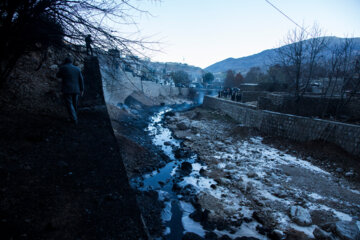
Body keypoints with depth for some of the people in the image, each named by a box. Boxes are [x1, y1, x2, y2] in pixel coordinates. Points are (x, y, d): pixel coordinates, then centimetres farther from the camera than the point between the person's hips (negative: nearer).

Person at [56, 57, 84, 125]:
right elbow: (81, 79, 4)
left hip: (67, 90, -4)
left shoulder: (63, 68, -4)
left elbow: (58, 76, 11)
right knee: (74, 104, 17)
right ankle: (74, 117, 30)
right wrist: (81, 90, 8)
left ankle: (74, 120, -8)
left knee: (69, 105, -1)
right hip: (76, 90, 4)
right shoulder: (77, 69, 7)